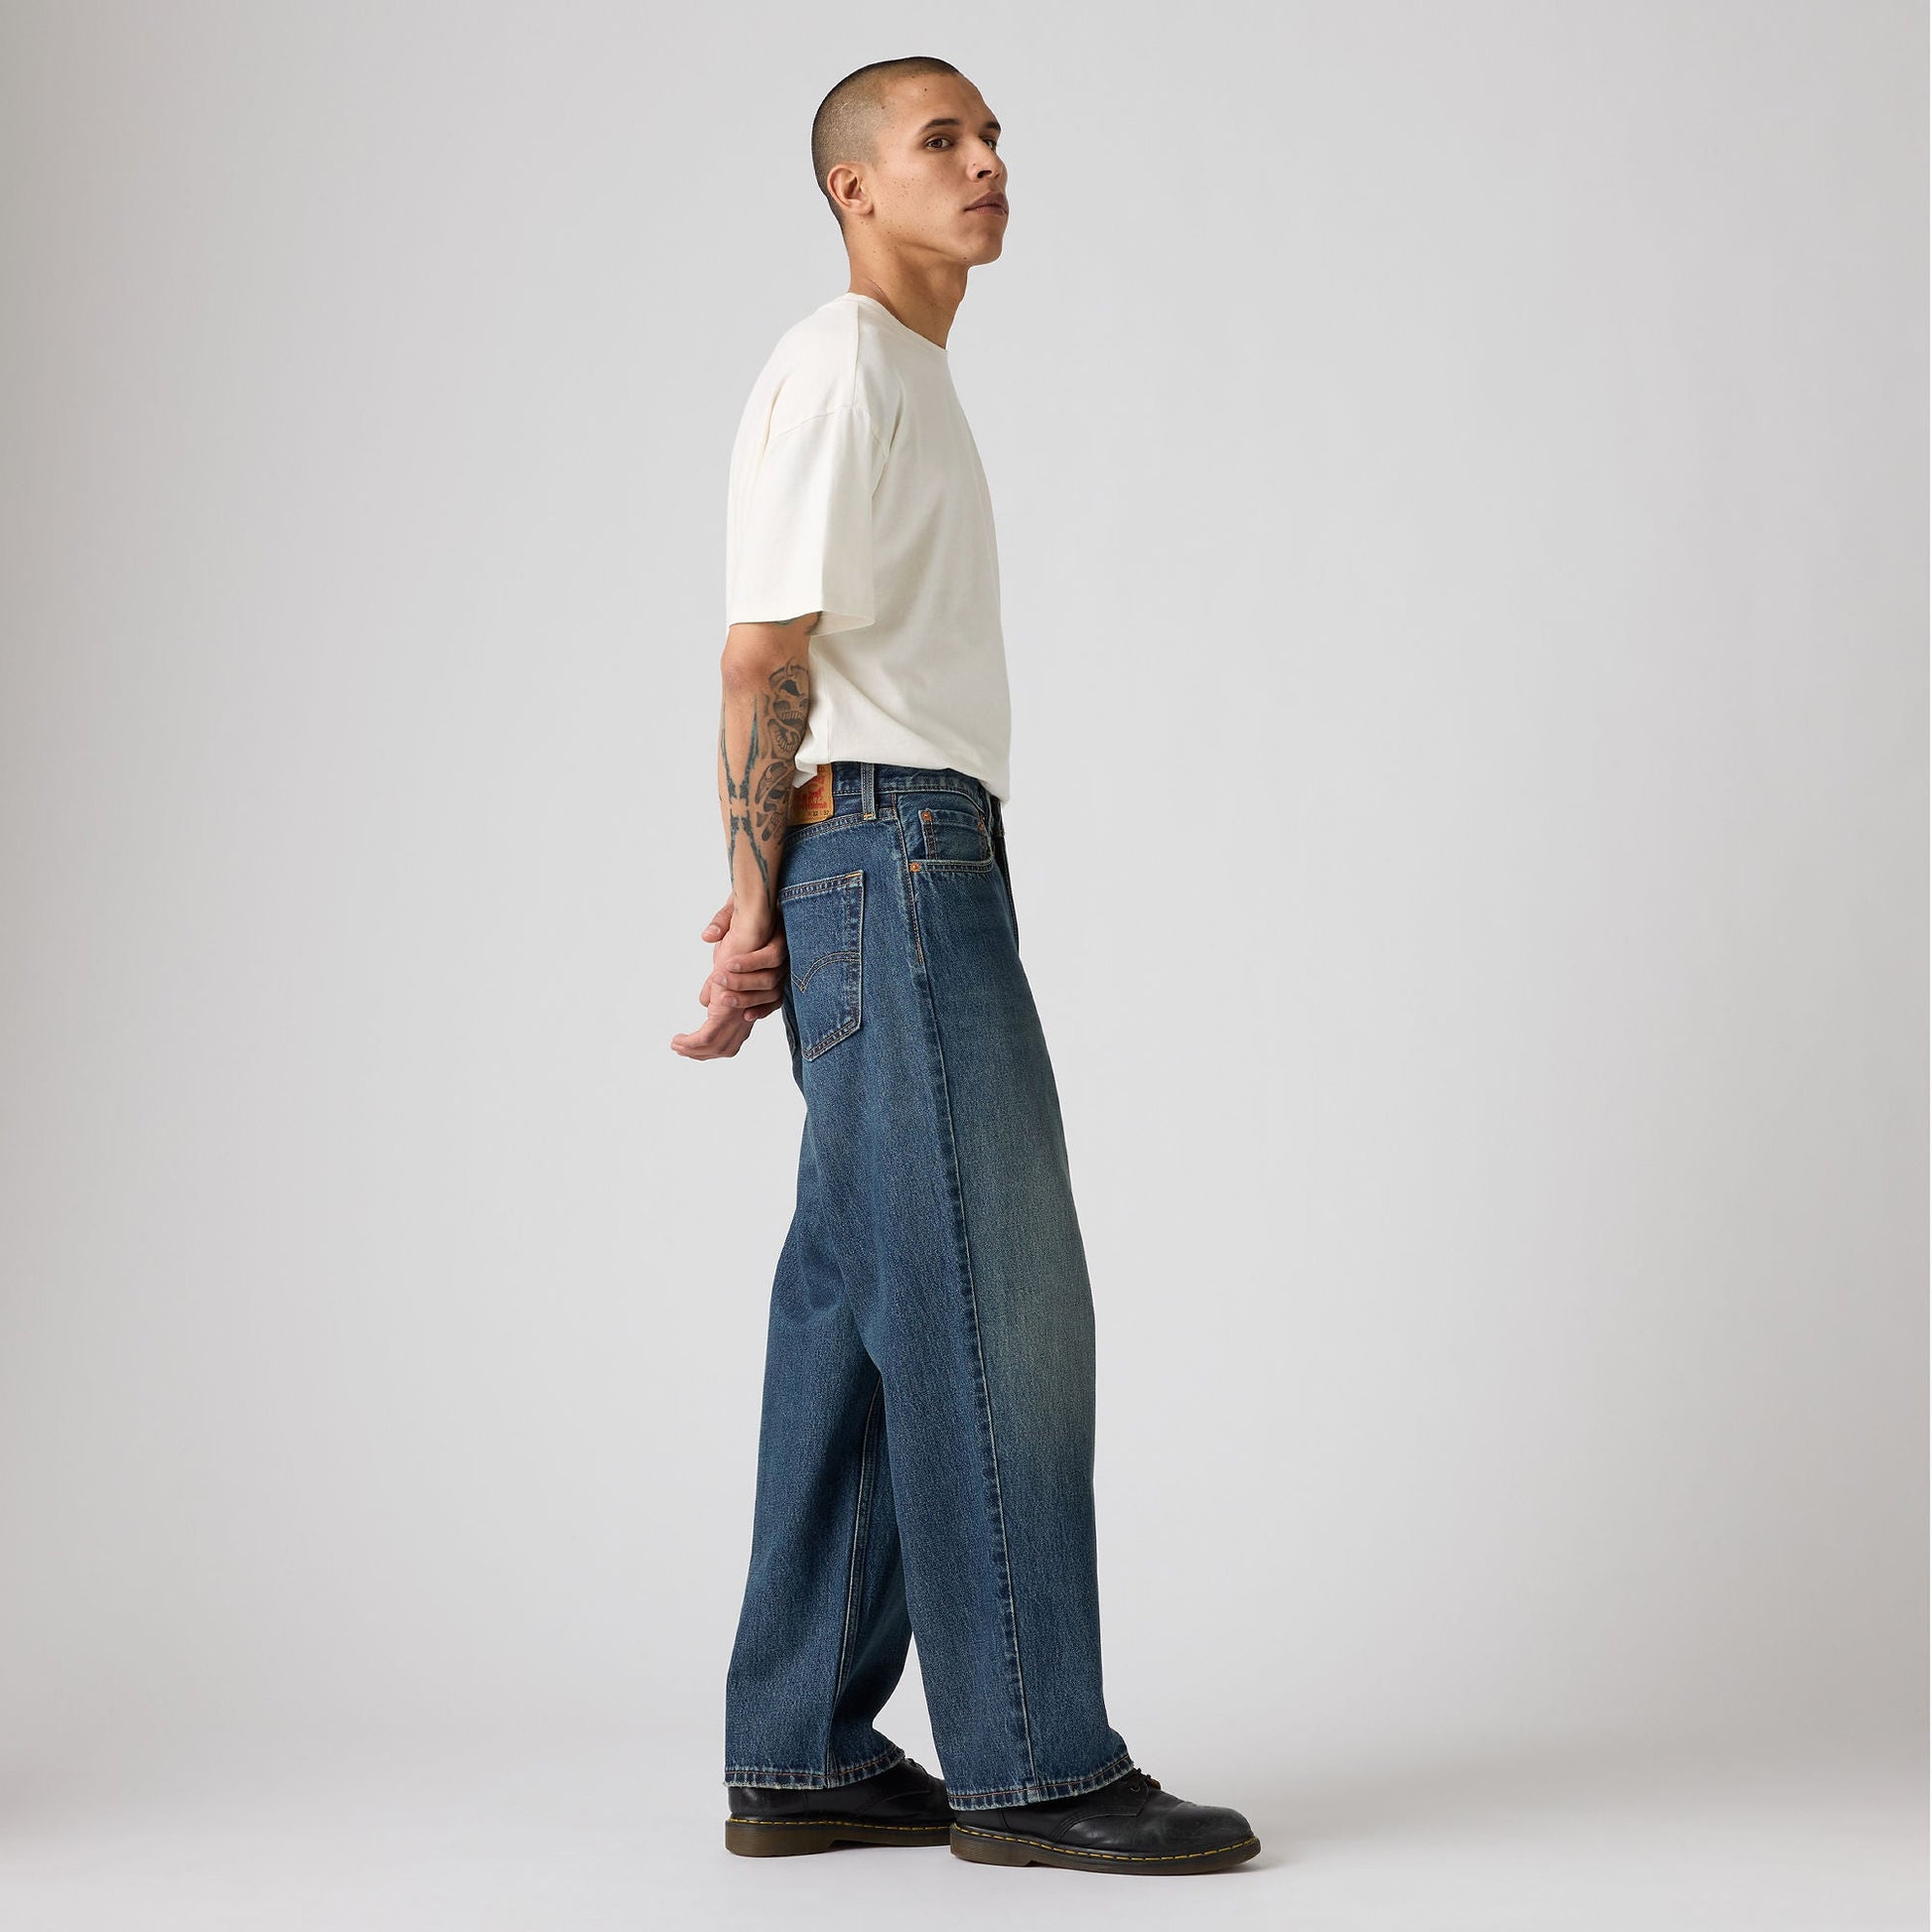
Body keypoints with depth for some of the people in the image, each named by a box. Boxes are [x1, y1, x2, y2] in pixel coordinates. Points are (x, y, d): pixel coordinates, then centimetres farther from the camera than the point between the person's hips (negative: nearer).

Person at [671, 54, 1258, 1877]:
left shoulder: (911, 379, 24)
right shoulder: (837, 365, -6)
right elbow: (765, 656, -12)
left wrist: (776, 912, 15)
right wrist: (758, 908, -10)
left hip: (903, 867, 10)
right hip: (893, 849, -10)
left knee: (856, 1303, 8)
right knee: (990, 1300, -9)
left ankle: (805, 1759, 13)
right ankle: (1031, 1762, -3)